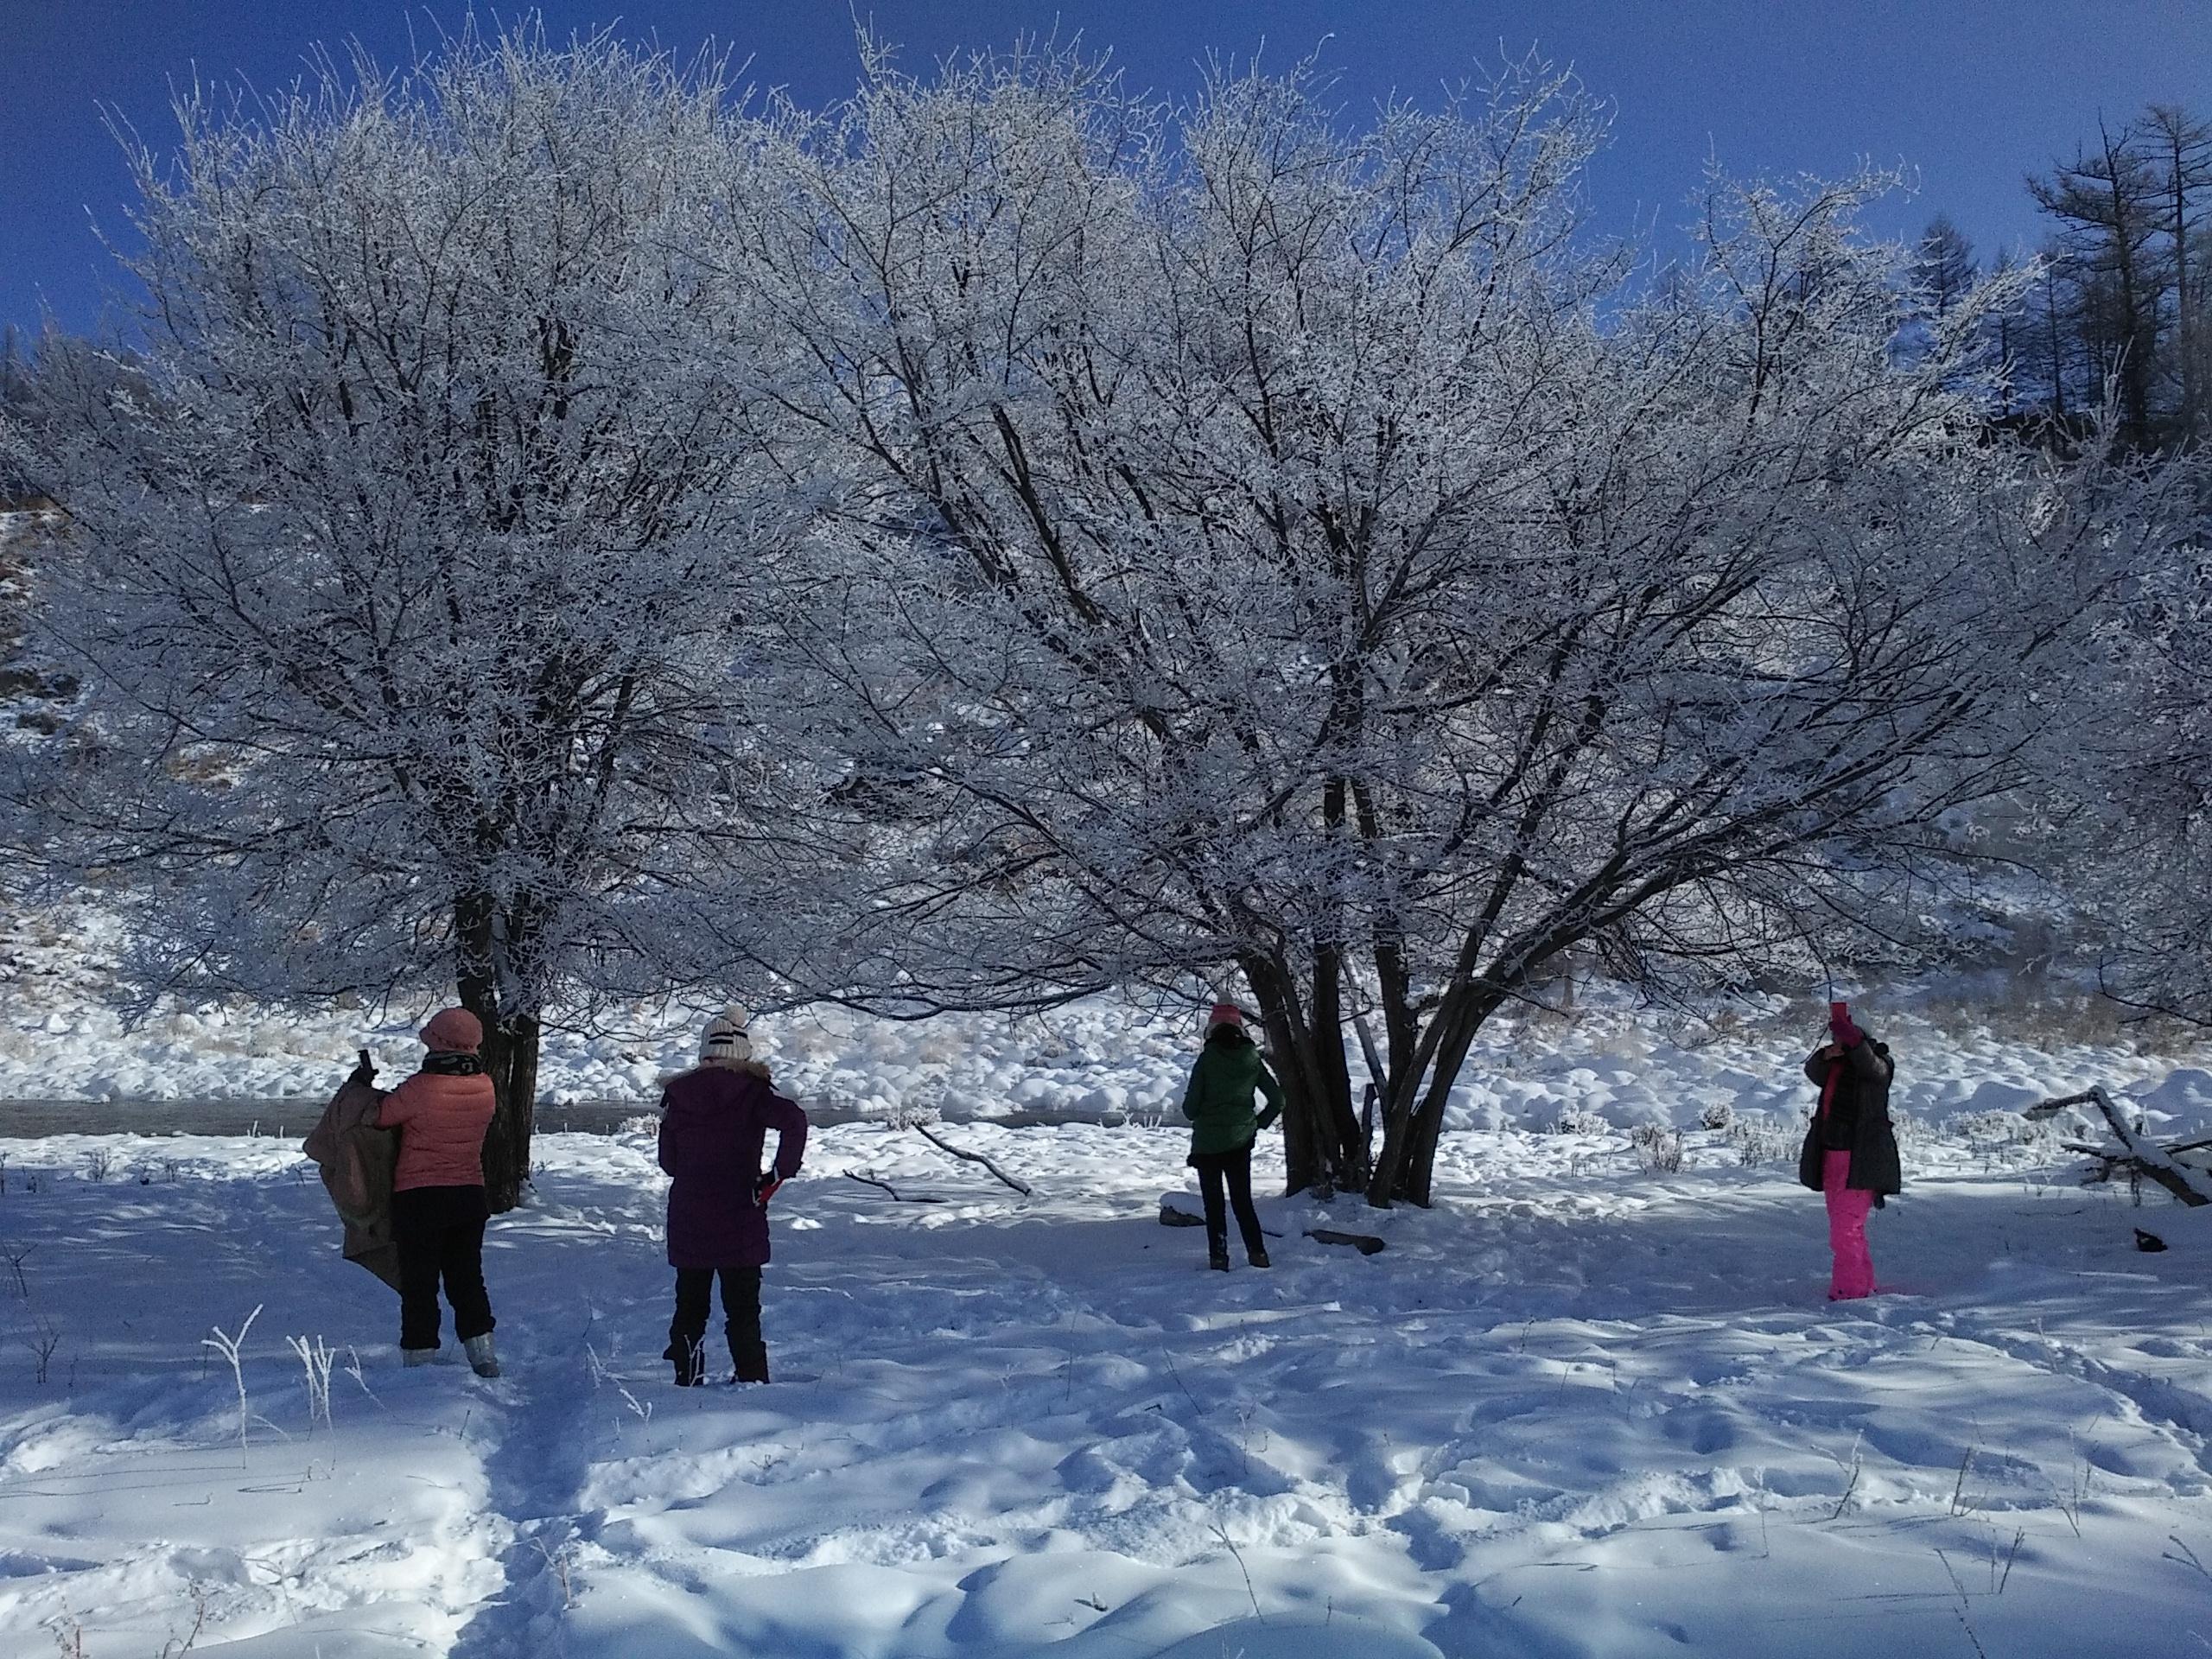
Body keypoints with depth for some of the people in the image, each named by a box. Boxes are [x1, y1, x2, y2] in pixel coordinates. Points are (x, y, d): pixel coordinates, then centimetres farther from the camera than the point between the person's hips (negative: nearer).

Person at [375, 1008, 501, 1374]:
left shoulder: (420, 1089, -19)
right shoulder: (485, 1088, -3)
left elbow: (379, 1117, -9)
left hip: (418, 1196, -5)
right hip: (470, 1194, 5)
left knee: (418, 1283, 7)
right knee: (467, 1278, 16)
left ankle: (419, 1356, 10)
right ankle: (483, 1356, 14)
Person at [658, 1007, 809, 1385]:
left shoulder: (678, 1093, 2)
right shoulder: (752, 1091, -6)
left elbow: (668, 1162, 7)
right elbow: (794, 1120, -24)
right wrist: (779, 1175, -17)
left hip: (687, 1220, 2)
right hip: (740, 1222, -2)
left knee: (689, 1307, 14)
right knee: (743, 1309, 7)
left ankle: (687, 1382, 15)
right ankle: (752, 1381, 5)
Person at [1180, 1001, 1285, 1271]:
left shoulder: (1207, 1060, -13)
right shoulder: (1252, 1060, -2)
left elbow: (1190, 1108, -12)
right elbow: (1277, 1100, 1)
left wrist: (1194, 1112, 11)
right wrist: (1258, 1124, 12)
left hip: (1207, 1143, -3)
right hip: (1241, 1141, 3)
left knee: (1213, 1203, 7)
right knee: (1243, 1200, 15)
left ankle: (1218, 1258, 6)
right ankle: (1258, 1253, 9)